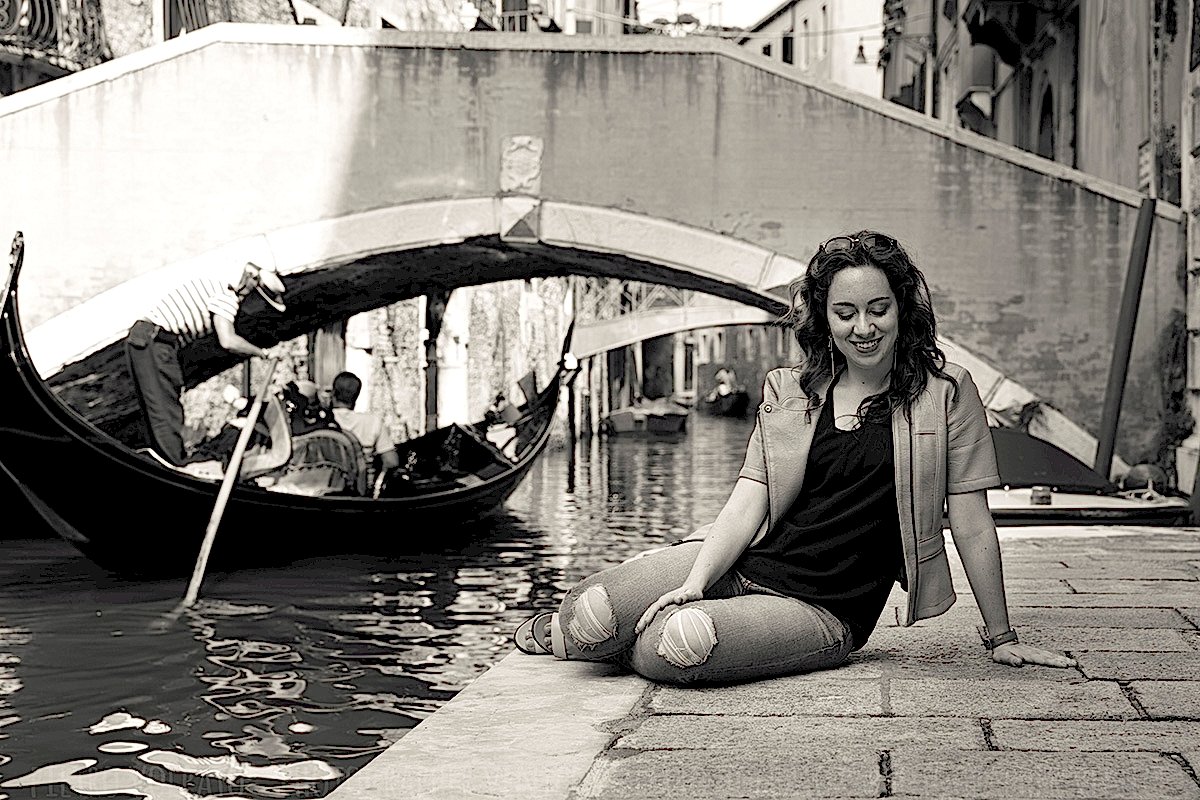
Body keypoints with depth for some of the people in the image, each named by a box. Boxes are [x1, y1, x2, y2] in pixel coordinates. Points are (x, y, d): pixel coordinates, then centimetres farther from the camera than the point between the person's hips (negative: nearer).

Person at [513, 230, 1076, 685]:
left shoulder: (945, 393, -1)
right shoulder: (790, 393, 10)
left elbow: (972, 525, 0)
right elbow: (749, 500, 1)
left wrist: (1002, 638, 3)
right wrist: (695, 583, -14)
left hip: (824, 612, -3)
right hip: (741, 567, 3)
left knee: (683, 645, -32)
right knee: (591, 617, -22)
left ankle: (636, 642, 6)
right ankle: (561, 630, 17)